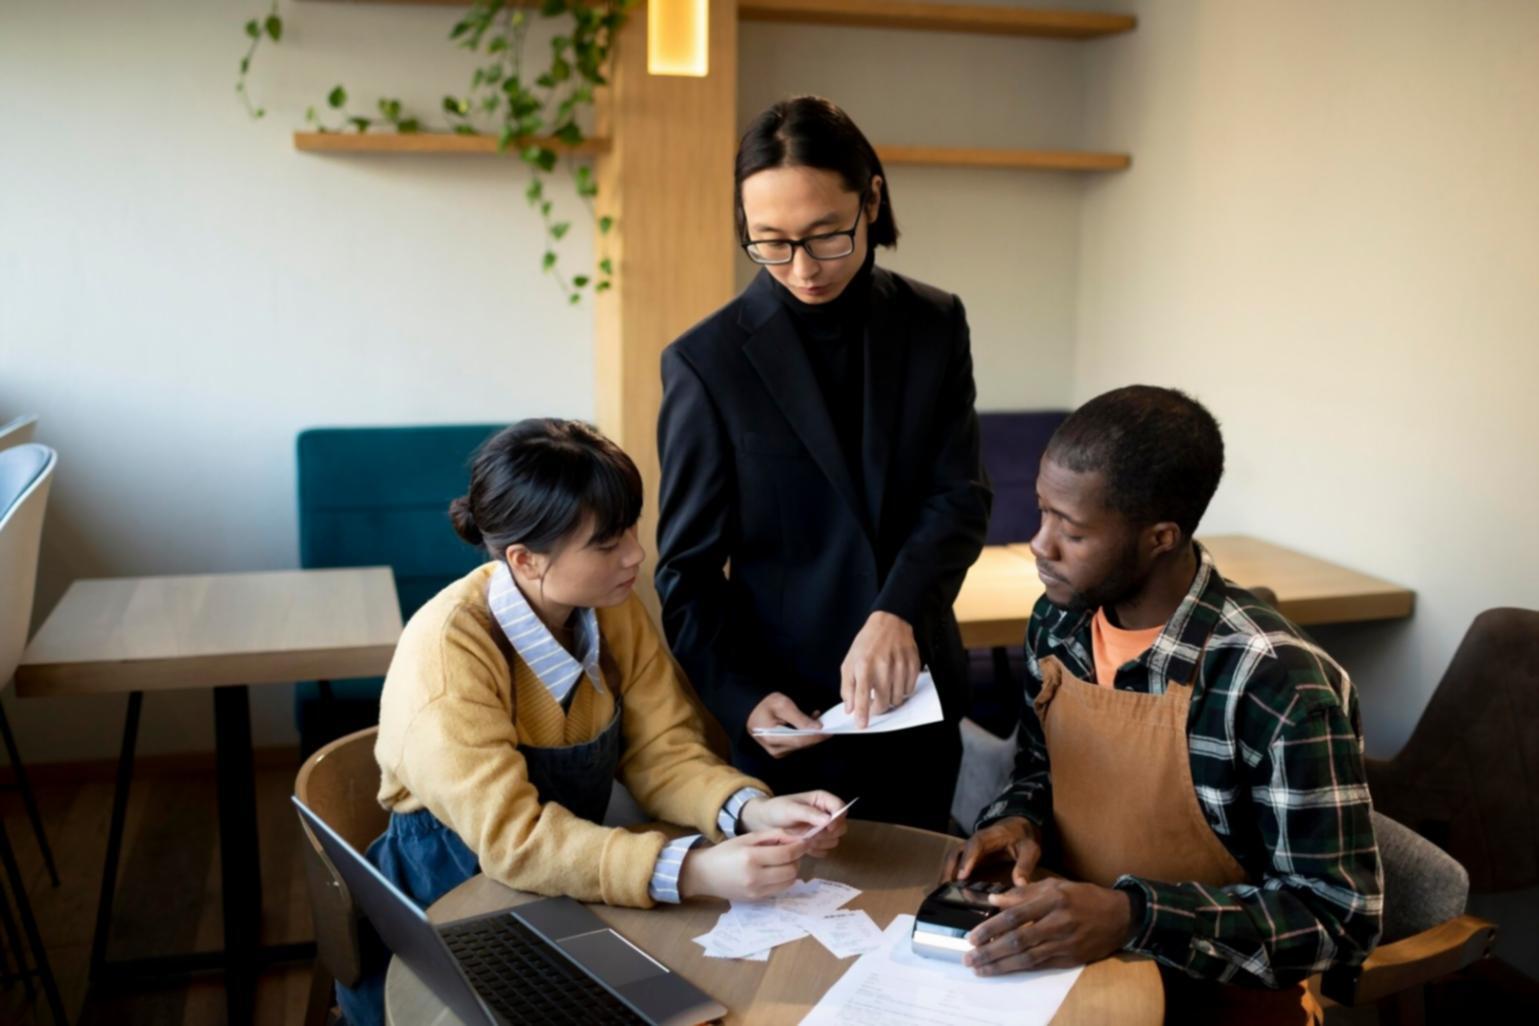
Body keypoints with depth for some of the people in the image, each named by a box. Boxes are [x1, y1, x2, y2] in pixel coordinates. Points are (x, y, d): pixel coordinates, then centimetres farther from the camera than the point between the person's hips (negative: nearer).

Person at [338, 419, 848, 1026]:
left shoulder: (612, 609, -7)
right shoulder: (448, 649, -25)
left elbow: (662, 754, -4)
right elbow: (511, 838, -30)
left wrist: (753, 809, -23)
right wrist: (695, 872, -38)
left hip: (570, 906, 5)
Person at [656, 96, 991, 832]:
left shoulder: (935, 325, 0)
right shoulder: (706, 362, -8)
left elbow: (960, 497, -6)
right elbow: (688, 571, -5)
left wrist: (897, 615, -24)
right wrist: (741, 701, -19)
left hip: (916, 700, 3)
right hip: (788, 715, -3)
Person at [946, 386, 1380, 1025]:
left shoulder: (1277, 687, -23)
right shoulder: (1057, 622, -4)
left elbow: (1341, 916, -18)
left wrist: (1135, 917, -28)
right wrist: (1020, 820, -8)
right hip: (1072, 956, 6)